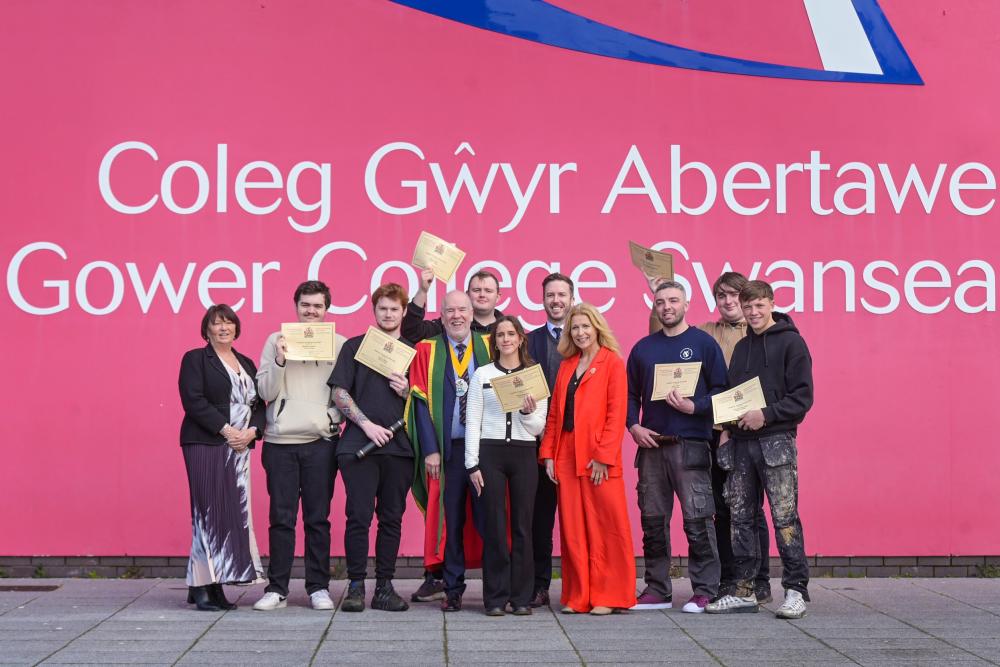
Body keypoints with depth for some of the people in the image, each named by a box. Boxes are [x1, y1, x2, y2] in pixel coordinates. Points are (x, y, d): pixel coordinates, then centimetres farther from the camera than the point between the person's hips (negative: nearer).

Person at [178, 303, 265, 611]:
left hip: (239, 447, 6)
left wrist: (251, 430, -5)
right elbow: (193, 401, -9)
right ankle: (200, 586, -5)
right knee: (209, 513, -9)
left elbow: (260, 404, 15)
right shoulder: (195, 359, 3)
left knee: (235, 514, 0)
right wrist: (226, 429, -16)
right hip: (205, 445, -5)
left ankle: (216, 585, 5)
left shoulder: (246, 364, 20)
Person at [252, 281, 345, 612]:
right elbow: (266, 392, 2)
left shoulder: (339, 343, 5)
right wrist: (279, 359, -12)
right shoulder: (277, 341, 6)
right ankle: (277, 588, 10)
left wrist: (338, 421, -10)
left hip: (321, 441, 0)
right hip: (281, 441, 0)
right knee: (281, 518, 3)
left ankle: (319, 587, 12)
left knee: (318, 518, 4)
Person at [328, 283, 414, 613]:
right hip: (359, 445, -2)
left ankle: (385, 586, 11)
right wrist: (367, 424, -9)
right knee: (359, 517, -5)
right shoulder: (355, 346, 7)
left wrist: (408, 392, -7)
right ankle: (356, 586, 2)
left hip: (400, 447, 2)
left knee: (392, 518, 5)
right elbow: (340, 392, 1)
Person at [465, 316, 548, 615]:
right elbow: (472, 421, 5)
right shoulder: (482, 374, 8)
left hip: (524, 454, 1)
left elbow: (539, 428, 10)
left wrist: (529, 413, -11)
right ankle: (496, 597, 4)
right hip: (490, 452, -1)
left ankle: (521, 597, 7)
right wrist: (472, 464, -2)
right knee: (494, 525, -2)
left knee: (522, 525, 0)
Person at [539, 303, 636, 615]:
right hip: (566, 457, 5)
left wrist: (603, 456, -14)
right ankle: (578, 596, 12)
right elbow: (554, 413, 15)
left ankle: (608, 596, 7)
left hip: (598, 460, -5)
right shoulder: (566, 366, 17)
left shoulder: (612, 363, 0)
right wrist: (548, 454, 6)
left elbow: (616, 413, -7)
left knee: (606, 528, -1)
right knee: (572, 529, 6)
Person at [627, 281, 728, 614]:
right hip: (651, 445, 4)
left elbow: (721, 390, -1)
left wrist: (694, 407, -15)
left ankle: (705, 591, 1)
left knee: (698, 522, -6)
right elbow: (630, 394, 17)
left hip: (691, 446, -4)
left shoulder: (704, 343, 3)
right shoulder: (643, 348, 14)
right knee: (653, 521, 7)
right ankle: (657, 590, 16)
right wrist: (633, 426, 2)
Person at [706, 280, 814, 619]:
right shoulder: (741, 347, 18)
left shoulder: (791, 342, -2)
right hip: (740, 444, 7)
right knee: (741, 517, 7)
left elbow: (802, 397, -8)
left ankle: (796, 590, -2)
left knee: (785, 517, -8)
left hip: (776, 441, -6)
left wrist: (766, 415, -17)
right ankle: (744, 591, 13)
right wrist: (728, 428, 6)